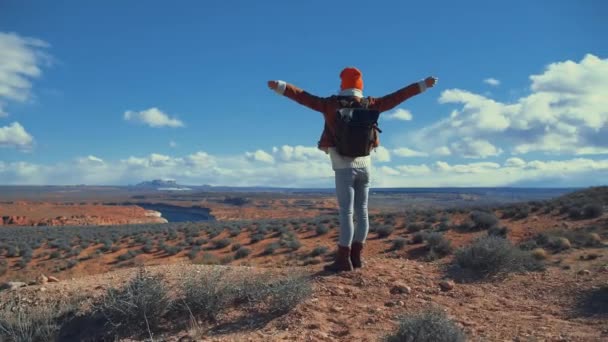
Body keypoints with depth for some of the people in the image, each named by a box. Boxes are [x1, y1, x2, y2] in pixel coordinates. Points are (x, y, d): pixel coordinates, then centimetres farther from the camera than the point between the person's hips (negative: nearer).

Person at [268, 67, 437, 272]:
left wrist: (281, 86, -4)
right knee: (361, 212, 8)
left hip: (344, 166, -4)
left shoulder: (332, 104, -3)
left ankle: (344, 259, -5)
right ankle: (356, 257, 13)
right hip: (364, 165, 4)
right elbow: (397, 96, 10)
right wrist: (423, 85, 17)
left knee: (346, 212, -6)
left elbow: (306, 98, -6)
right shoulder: (370, 105, 6)